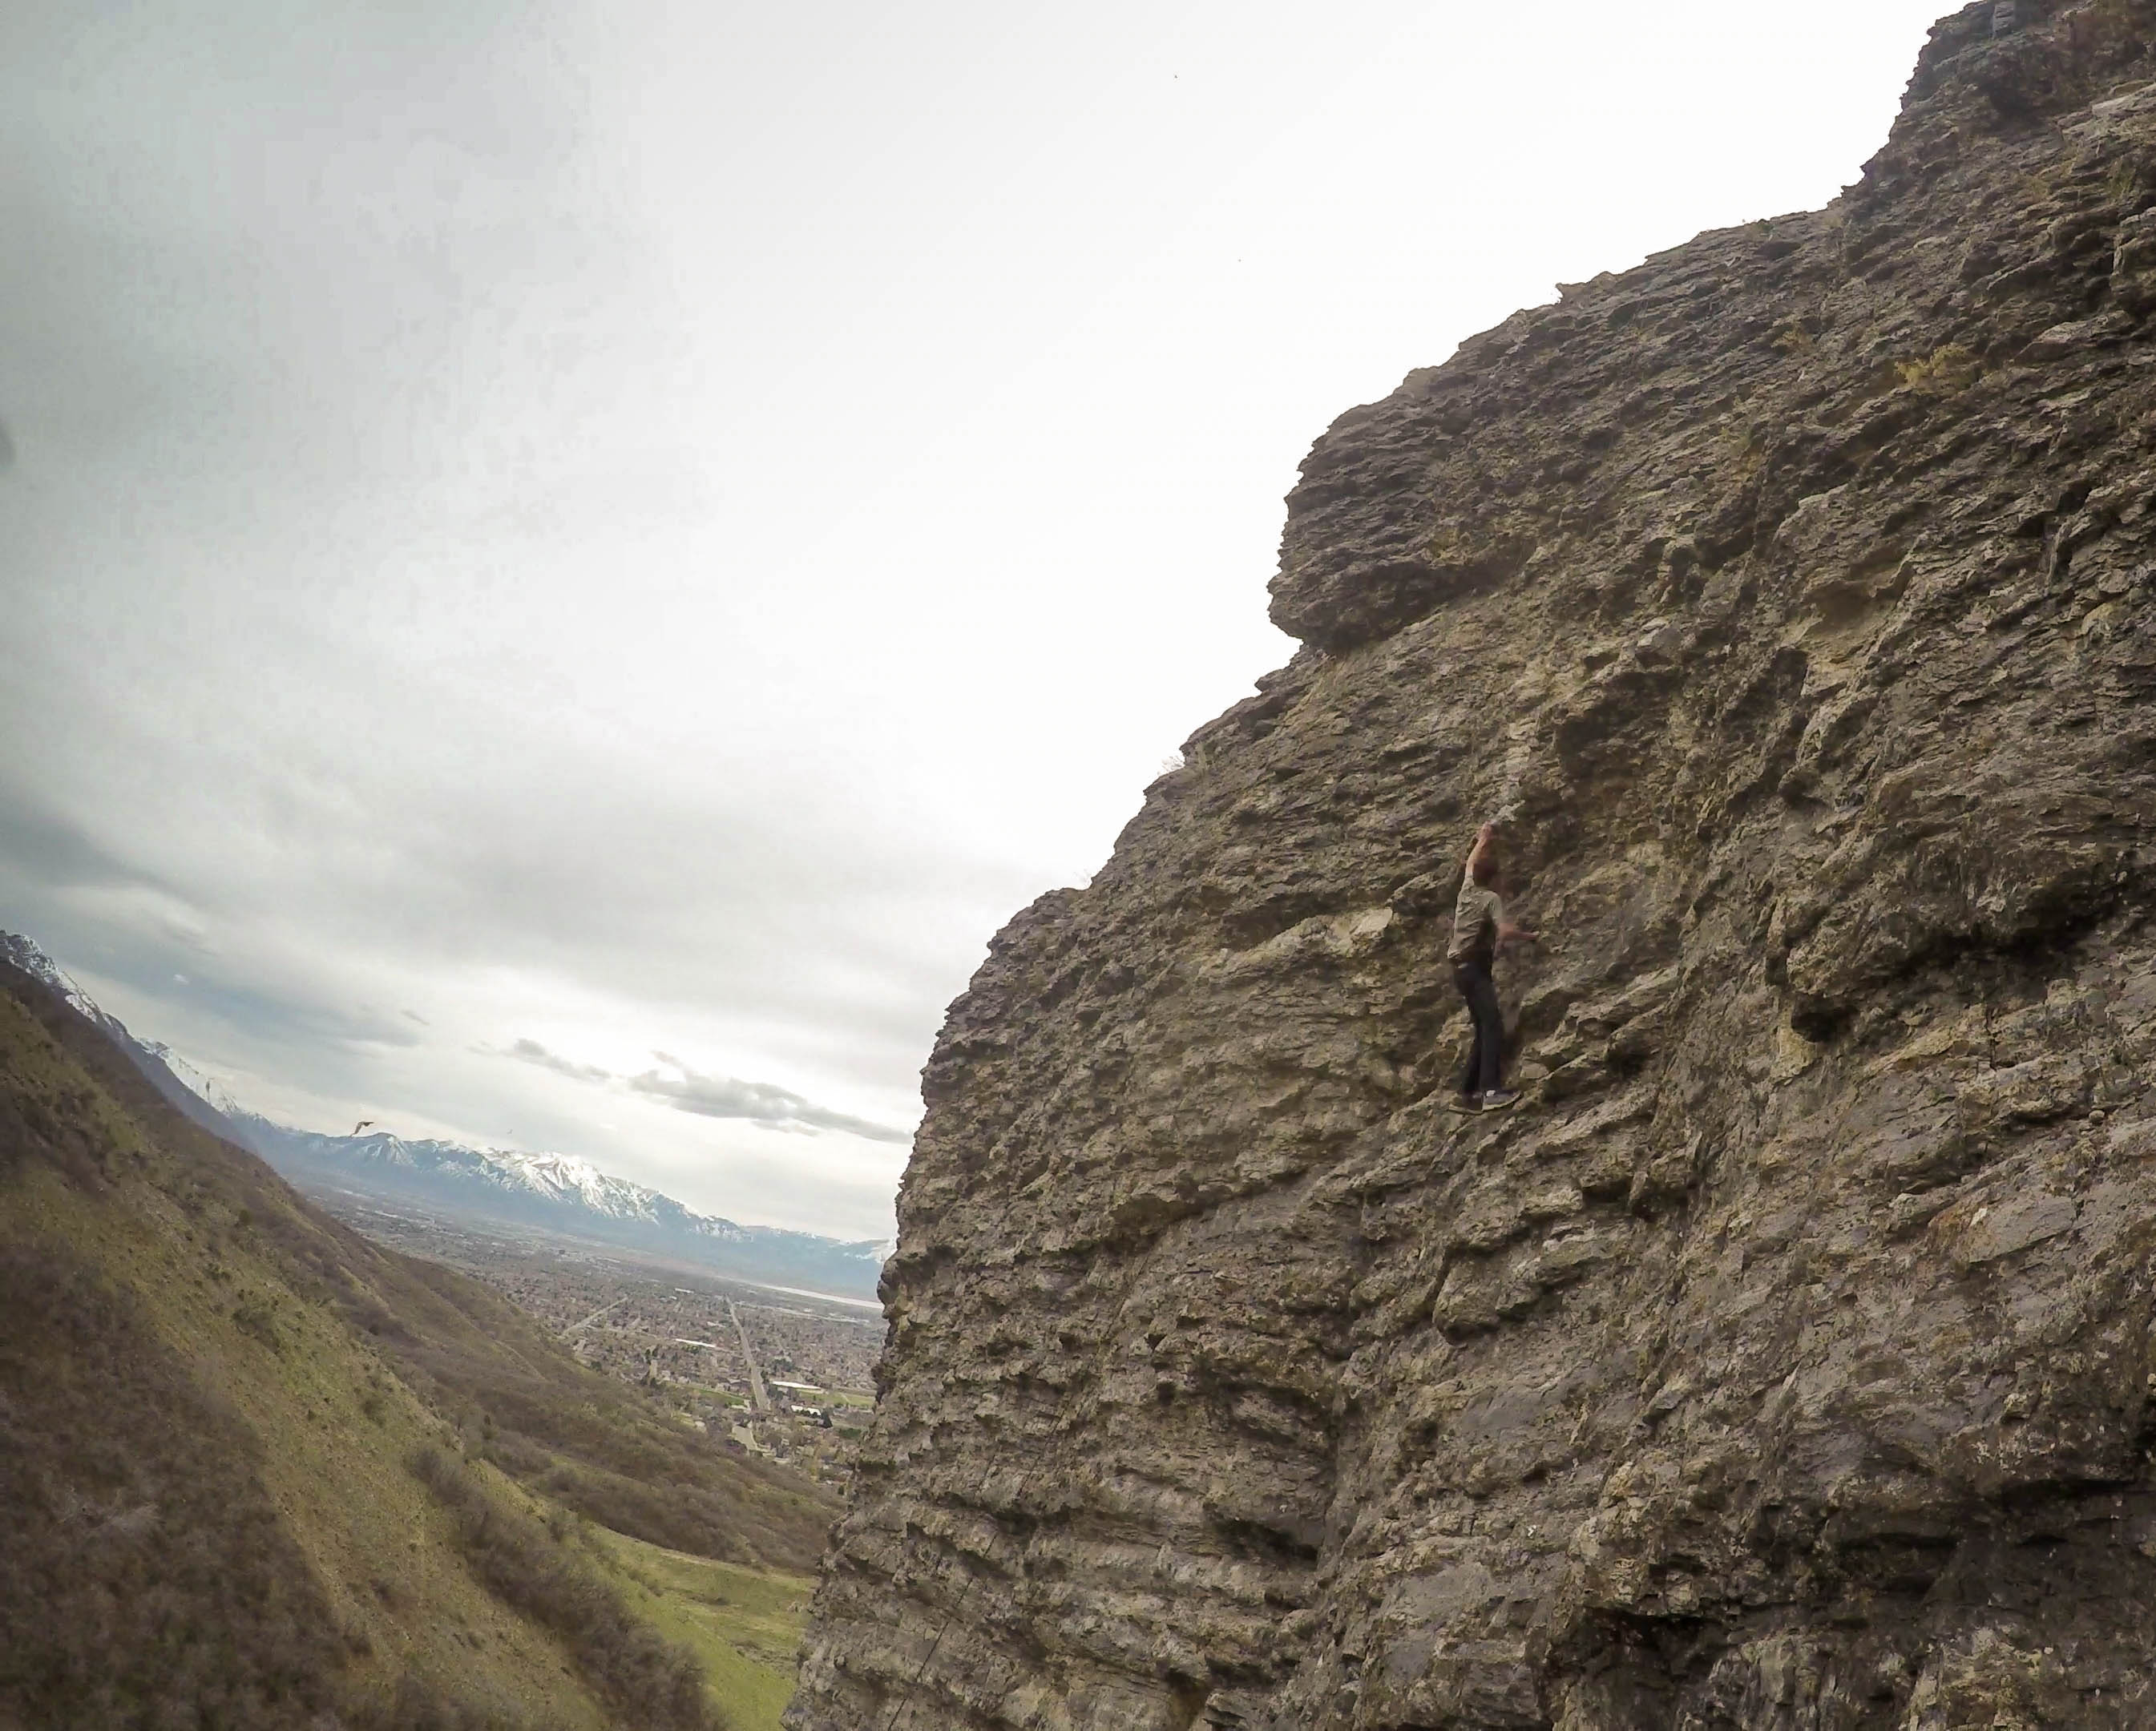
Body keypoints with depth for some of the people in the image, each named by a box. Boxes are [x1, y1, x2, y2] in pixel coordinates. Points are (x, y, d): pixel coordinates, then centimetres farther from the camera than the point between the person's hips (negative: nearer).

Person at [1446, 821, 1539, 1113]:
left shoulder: (1467, 889, 11)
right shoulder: (1491, 898, -8)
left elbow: (1472, 861, 31)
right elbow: (1506, 932, -22)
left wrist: (1484, 839, 43)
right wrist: (1530, 936, -5)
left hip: (1462, 967, 9)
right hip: (1475, 968, -9)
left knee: (1483, 1029, 10)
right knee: (1492, 1023, -20)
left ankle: (1466, 1093, 8)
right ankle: (1492, 1090, -36)